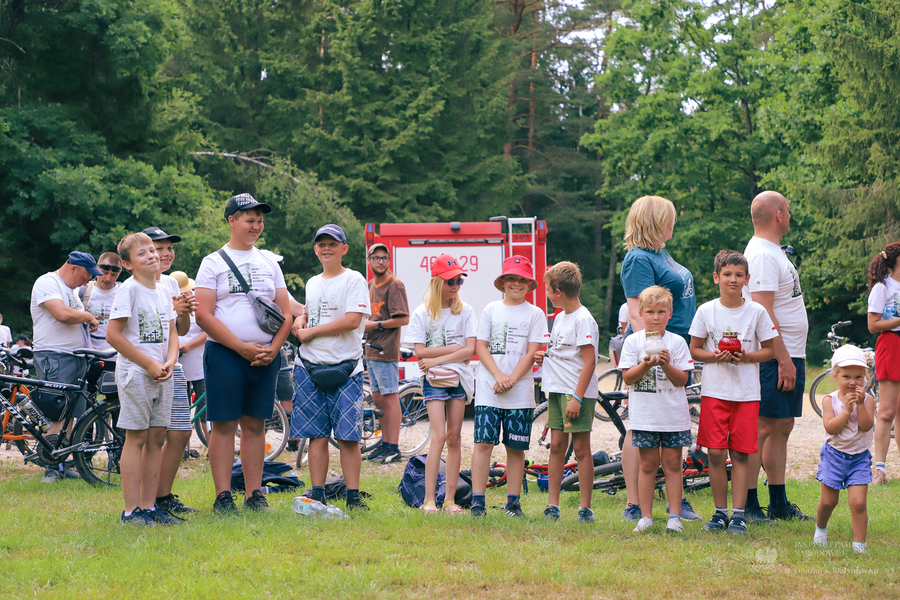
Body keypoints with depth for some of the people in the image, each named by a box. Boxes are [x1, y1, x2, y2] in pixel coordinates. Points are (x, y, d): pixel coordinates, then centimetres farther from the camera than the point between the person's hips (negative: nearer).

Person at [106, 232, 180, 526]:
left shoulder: (163, 292, 13)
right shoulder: (128, 290, -9)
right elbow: (113, 335, -15)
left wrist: (169, 362, -3)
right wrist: (150, 364, -14)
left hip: (161, 374, 7)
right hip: (135, 372, -7)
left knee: (157, 437, 8)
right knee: (136, 437, -6)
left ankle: (149, 505, 14)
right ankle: (132, 510, -3)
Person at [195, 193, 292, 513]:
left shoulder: (269, 262, 15)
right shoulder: (213, 262, 0)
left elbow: (285, 312, 13)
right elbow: (203, 315, -8)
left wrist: (273, 348, -4)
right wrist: (242, 347, -14)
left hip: (266, 356, 4)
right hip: (225, 355, -4)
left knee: (255, 425, 7)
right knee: (224, 424, -3)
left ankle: (255, 494, 11)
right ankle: (223, 496, -1)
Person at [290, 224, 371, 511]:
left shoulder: (354, 280, -2)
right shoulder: (312, 283, 18)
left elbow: (352, 320, -14)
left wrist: (311, 332, -10)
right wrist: (299, 322, 5)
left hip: (345, 368, -5)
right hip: (310, 367, 5)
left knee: (348, 436, -6)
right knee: (317, 435, 5)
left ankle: (353, 496, -3)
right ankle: (317, 494, 8)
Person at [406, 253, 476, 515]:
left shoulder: (465, 311, 5)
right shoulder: (421, 314, 0)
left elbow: (470, 350, -4)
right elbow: (420, 351, -7)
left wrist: (437, 359, -11)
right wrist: (456, 349, -7)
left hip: (460, 377, 2)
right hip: (434, 379, -2)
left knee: (454, 437, 2)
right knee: (439, 436, -13)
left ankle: (450, 499, 6)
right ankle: (429, 500, -14)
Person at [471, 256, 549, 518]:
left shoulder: (535, 314, 6)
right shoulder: (491, 310, 10)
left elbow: (532, 352, 0)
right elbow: (480, 346, 4)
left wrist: (511, 380, -11)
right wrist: (498, 375, -10)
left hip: (521, 392, 0)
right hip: (488, 388, 0)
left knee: (516, 447, 2)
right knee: (483, 443, -7)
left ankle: (513, 502, 8)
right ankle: (477, 501, -6)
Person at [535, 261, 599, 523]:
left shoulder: (583, 320, -14)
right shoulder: (560, 317, 14)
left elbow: (589, 361, -18)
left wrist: (577, 398, -22)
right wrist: (545, 358, 7)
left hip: (578, 393, -8)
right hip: (557, 391, 8)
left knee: (581, 448, -4)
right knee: (556, 445, 7)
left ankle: (585, 508, 1)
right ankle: (553, 506, 10)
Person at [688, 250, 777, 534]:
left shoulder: (757, 312, 1)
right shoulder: (706, 311, 2)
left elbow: (769, 350, 6)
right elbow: (694, 350, 7)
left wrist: (747, 356, -13)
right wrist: (715, 356, -13)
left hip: (747, 393, -1)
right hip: (714, 391, 1)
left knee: (740, 454, -1)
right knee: (715, 454, -1)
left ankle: (738, 514, 4)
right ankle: (720, 512, 10)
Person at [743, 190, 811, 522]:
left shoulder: (773, 252, 18)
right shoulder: (762, 255, -15)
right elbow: (764, 312, -21)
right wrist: (784, 360, -23)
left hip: (790, 356, 10)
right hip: (775, 357, -10)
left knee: (782, 428, 12)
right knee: (762, 429, -10)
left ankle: (779, 503, 17)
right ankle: (747, 505, -9)